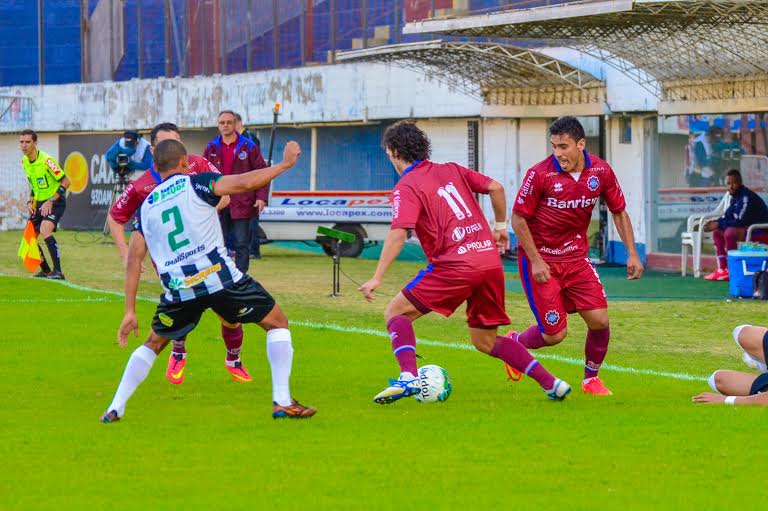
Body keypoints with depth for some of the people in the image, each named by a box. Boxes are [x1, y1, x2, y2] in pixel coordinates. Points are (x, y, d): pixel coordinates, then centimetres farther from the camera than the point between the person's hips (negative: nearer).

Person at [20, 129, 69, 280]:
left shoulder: (46, 160, -21)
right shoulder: (24, 161, 3)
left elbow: (65, 182, -18)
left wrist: (51, 201, -21)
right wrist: (30, 201, 5)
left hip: (55, 202, -8)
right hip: (39, 203, 8)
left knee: (45, 230, -30)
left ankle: (58, 271, -27)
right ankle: (45, 270, 24)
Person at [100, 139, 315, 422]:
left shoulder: (146, 207, 15)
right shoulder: (195, 184, 3)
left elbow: (134, 260, 11)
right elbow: (245, 183, -9)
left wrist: (130, 311, 12)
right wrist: (284, 164, 5)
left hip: (179, 290, 4)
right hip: (219, 278, -4)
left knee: (154, 343, 27)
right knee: (277, 323, 12)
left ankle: (115, 408, 16)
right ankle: (282, 401, 2)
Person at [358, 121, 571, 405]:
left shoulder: (406, 188, -1)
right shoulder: (451, 171, 18)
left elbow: (398, 234, -14)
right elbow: (495, 188, 16)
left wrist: (377, 279, -15)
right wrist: (500, 226, 29)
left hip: (455, 265, -7)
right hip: (491, 261, 7)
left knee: (396, 312, 4)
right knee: (485, 342, 19)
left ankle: (408, 377, -18)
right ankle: (551, 383, 8)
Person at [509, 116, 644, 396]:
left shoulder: (601, 171, -6)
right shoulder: (539, 174, -19)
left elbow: (619, 212, 8)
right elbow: (518, 219, -10)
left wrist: (632, 254, 2)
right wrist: (535, 260, -15)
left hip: (576, 256, 4)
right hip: (540, 260, -4)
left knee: (599, 319, -6)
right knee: (554, 334, -4)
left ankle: (591, 378, 19)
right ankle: (515, 343, 28)